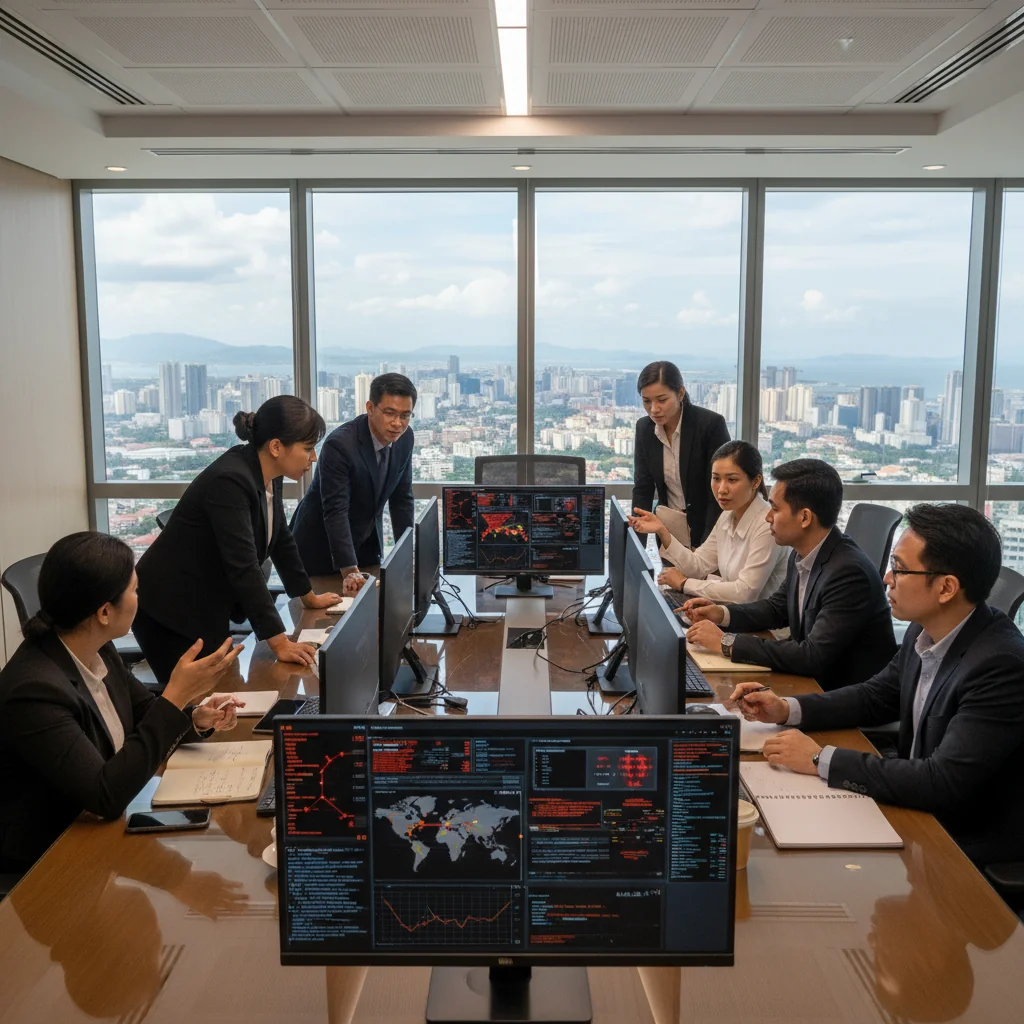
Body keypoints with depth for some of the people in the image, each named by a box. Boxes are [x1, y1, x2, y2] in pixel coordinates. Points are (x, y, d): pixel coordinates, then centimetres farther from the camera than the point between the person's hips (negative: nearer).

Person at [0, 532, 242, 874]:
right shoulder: (35, 691, -28)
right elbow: (107, 796, -30)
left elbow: (145, 711, 12)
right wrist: (177, 696, -32)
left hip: (99, 828, 7)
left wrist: (195, 718, -10)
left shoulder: (97, 650, -5)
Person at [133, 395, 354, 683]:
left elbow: (280, 539, 12)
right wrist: (280, 644, -33)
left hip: (210, 608, 8)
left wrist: (309, 596, 21)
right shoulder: (229, 480, -28)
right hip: (171, 611, -8)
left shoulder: (269, 474, -2)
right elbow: (243, 567, -32)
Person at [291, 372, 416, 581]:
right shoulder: (339, 444, -28)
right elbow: (335, 511, -32)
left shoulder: (405, 438, -8)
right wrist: (350, 571, -38)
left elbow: (402, 499, 0)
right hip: (321, 545, -5)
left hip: (367, 543, 6)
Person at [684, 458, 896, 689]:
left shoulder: (849, 572, -26)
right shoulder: (803, 555, 0)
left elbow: (813, 656, -29)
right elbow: (778, 607, 17)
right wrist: (722, 613, 0)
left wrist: (726, 642, -25)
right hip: (813, 682, 7)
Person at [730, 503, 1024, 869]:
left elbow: (945, 782, -32)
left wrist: (821, 760, -26)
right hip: (920, 810, 7)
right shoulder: (925, 631, -4)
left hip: (970, 847, -6)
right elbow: (875, 696, 12)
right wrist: (785, 709, -2)